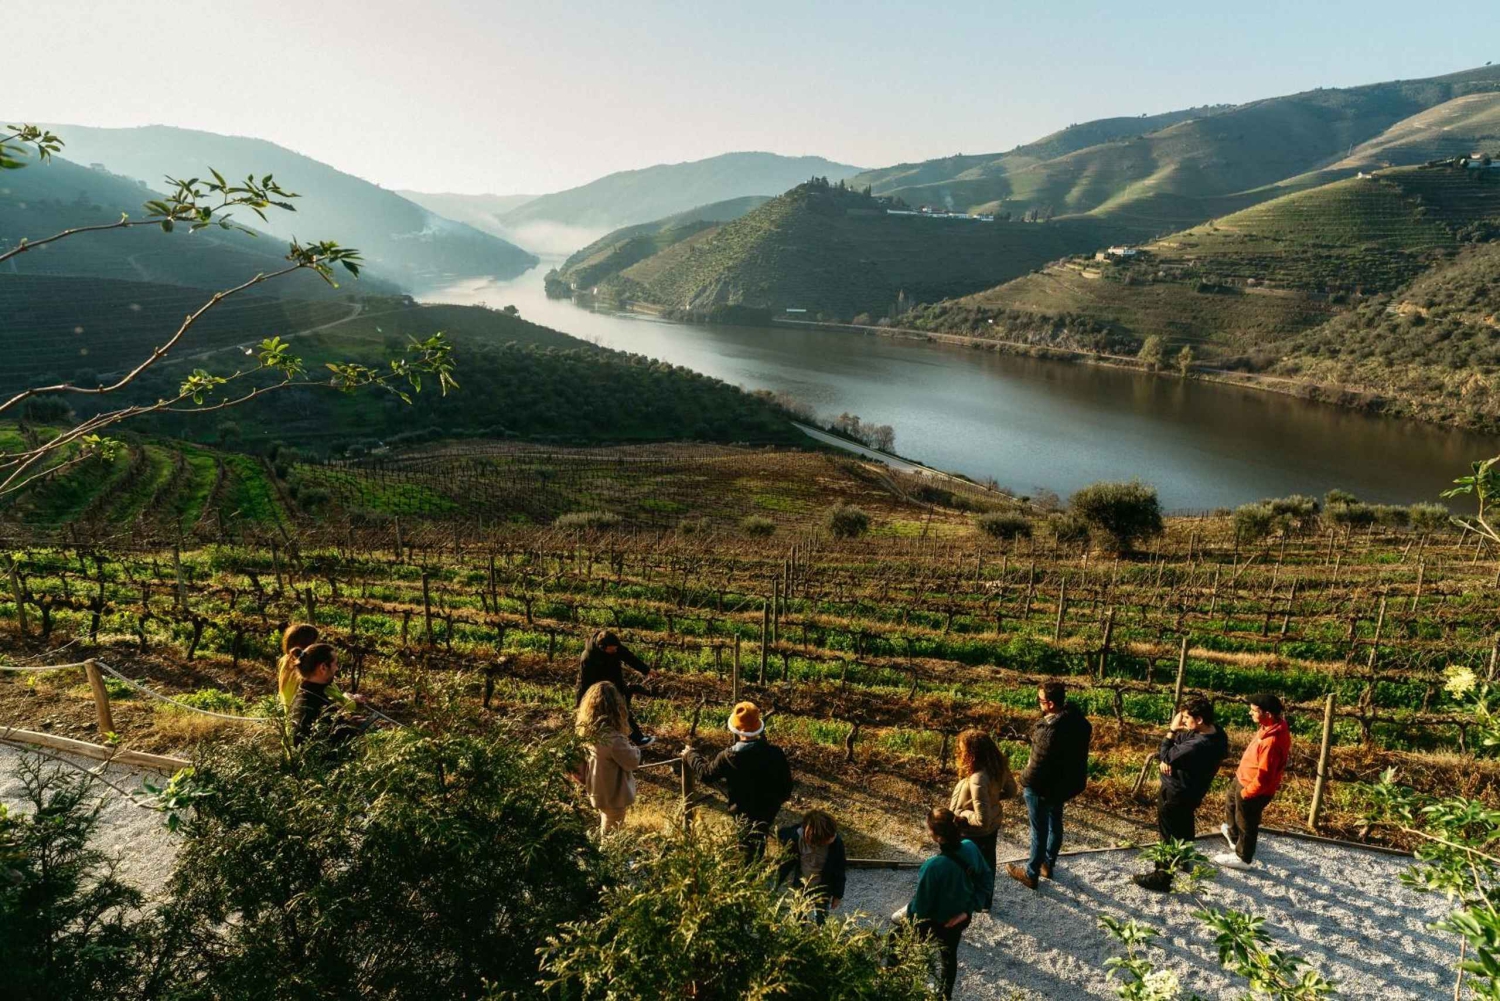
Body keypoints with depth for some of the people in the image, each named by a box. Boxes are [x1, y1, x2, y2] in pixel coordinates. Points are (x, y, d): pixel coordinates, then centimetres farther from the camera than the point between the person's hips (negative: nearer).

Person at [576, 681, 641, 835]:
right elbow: (632, 762, -22)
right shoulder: (612, 738, -37)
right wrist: (635, 749, -3)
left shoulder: (586, 730, -13)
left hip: (597, 791, 8)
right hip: (614, 795, -8)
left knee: (604, 830, 31)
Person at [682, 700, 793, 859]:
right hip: (770, 808, 3)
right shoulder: (775, 753, -20)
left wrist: (690, 755, 13)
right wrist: (780, 797, 15)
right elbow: (786, 782, -8)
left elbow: (705, 773, -3)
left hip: (744, 811, -2)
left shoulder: (727, 758, -22)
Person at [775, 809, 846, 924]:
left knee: (821, 921, 12)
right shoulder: (796, 837, -32)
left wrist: (837, 895, -3)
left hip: (823, 888, -1)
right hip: (800, 886, 1)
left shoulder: (836, 843, -29)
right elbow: (786, 863, -12)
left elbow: (839, 871, -13)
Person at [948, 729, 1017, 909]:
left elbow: (982, 820, -37)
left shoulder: (978, 780, -40)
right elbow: (1011, 791, 4)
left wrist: (961, 814, -20)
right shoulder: (999, 767, -15)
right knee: (987, 862, 29)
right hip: (993, 827, 7)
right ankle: (986, 900, 52)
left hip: (973, 833, -7)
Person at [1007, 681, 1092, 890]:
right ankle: (1048, 864, 45)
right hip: (1066, 781, 8)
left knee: (1039, 830, 10)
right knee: (1055, 824, 25)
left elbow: (1038, 764, -27)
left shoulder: (1050, 732, -37)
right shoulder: (1077, 718, -11)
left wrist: (1024, 782, -8)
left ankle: (1031, 875, 28)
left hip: (1043, 786, -8)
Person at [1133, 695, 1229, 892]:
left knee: (1168, 836, 7)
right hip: (1189, 791, 9)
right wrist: (1166, 759, -14)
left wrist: (1172, 730, -17)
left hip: (1176, 794, -9)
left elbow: (1167, 755, -23)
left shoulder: (1199, 747, -40)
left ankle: (1162, 877, 20)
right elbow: (1178, 743, 1)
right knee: (1184, 826, 31)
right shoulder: (1215, 730, -10)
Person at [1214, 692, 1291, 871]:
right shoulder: (1272, 726, -8)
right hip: (1244, 779, 10)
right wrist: (1241, 779, 18)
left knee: (1246, 823, 14)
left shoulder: (1272, 741, -39)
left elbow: (1264, 776, -32)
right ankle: (1233, 834, 60)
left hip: (1254, 788, -10)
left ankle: (1243, 858, 37)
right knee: (1231, 803, 34)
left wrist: (1246, 792, -18)